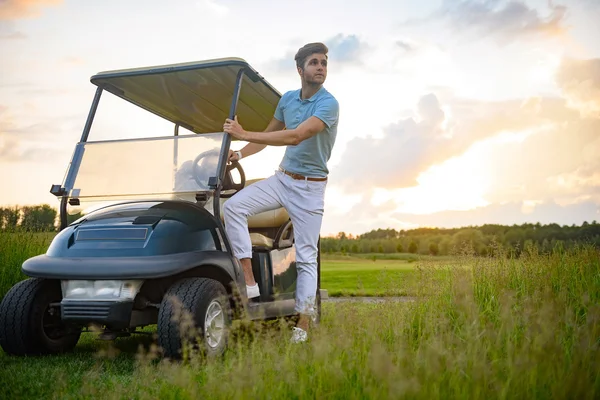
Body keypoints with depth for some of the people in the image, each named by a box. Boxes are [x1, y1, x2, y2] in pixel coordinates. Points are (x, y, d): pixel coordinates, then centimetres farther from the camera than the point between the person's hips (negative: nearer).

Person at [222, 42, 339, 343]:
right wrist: (241, 153, 1)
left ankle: (302, 325, 5)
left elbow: (295, 136, -28)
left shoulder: (328, 104, -15)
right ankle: (249, 281, -16)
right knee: (233, 206, -17)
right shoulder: (287, 99, 7)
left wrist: (244, 134, -27)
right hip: (282, 178, 6)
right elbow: (269, 134, 18)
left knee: (306, 256, -3)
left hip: (310, 186, -5)